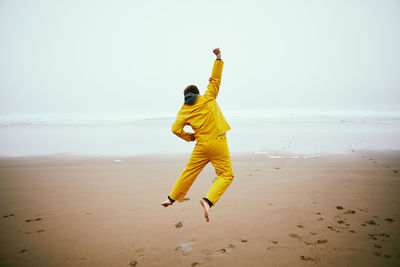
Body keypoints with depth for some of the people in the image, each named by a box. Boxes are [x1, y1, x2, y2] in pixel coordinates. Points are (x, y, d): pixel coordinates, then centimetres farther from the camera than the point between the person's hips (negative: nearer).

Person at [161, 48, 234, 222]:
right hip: (218, 143, -2)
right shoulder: (208, 98, 5)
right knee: (226, 175, 3)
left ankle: (172, 198, 27)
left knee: (190, 172, 17)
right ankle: (208, 200, -15)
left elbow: (176, 129, -4)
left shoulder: (184, 110, 7)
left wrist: (189, 136, 12)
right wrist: (218, 59, 20)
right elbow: (215, 79, 11)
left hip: (202, 145, 3)